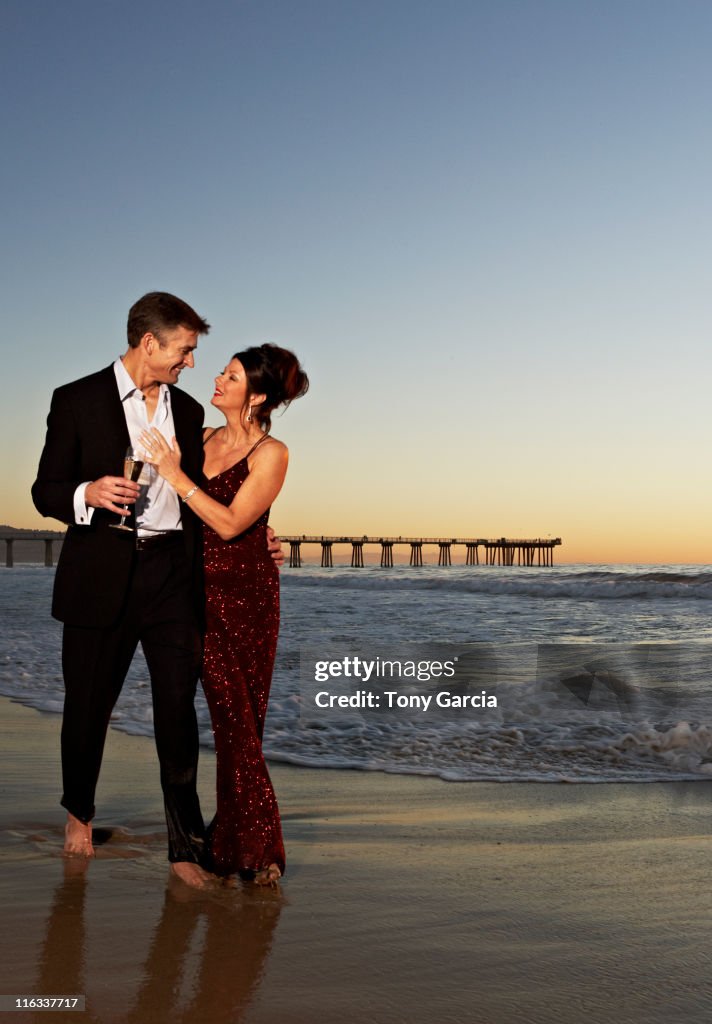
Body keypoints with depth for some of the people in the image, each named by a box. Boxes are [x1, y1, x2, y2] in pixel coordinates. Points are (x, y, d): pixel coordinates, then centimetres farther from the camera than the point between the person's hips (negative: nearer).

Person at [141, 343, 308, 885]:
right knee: (228, 716, 4)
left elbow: (229, 523, -15)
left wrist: (176, 475, -15)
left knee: (239, 720, 0)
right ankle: (235, 841, 14)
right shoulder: (205, 438, 10)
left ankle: (256, 847, 13)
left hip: (247, 594, -4)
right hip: (202, 591, 4)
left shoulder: (271, 453, -6)